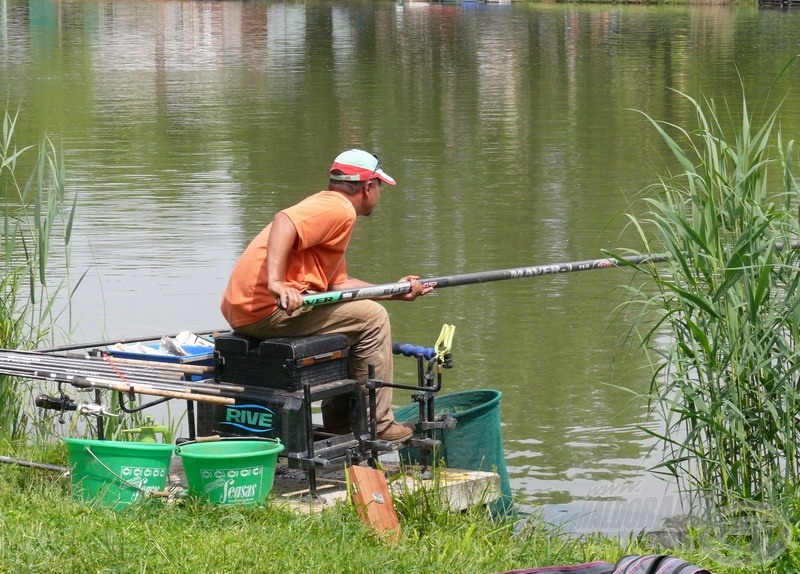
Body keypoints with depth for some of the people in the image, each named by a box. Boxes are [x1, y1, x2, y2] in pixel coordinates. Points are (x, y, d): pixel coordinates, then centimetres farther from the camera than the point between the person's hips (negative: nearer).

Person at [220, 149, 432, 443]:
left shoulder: (325, 204, 26)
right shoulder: (339, 208, -7)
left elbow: (337, 283, 23)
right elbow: (284, 221, -25)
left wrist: (394, 291, 27)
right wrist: (276, 282, -35)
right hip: (268, 307, -11)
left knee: (348, 320, 27)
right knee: (372, 318, -3)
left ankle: (339, 422, 28)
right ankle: (377, 426, 1)